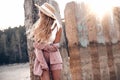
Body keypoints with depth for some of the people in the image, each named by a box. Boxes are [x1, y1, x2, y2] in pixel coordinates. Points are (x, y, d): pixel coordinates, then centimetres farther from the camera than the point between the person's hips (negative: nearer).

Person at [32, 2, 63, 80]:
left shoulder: (57, 27, -3)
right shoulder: (38, 28, 1)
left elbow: (54, 47, -5)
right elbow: (37, 48, -7)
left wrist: (41, 45, -11)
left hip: (54, 58, -1)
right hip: (42, 58, 1)